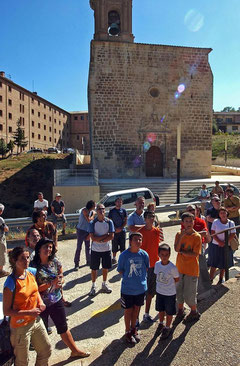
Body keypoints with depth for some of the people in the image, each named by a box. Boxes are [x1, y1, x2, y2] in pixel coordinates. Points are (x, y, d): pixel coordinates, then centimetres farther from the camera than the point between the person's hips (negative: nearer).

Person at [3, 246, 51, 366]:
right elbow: (6, 311, -19)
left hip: (36, 320, 6)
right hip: (21, 327, -6)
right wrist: (29, 312, -24)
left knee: (46, 351, 22)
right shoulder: (11, 283, -25)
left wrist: (40, 301, -4)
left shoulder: (32, 272, -7)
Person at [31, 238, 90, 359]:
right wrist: (51, 284, -26)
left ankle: (75, 351, 37)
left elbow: (61, 277, 7)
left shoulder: (55, 262, -5)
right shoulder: (33, 266, -18)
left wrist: (59, 283, -15)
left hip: (56, 301, 4)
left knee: (63, 327, 19)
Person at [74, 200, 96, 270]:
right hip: (81, 230, -7)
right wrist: (93, 215, -7)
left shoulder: (91, 211, 7)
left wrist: (90, 233, 5)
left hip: (87, 231, 7)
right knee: (79, 248, -3)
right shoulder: (84, 210, -14)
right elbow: (88, 220, -23)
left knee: (88, 247, 15)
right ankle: (76, 264, 5)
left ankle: (89, 261, 28)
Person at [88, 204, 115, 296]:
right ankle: (93, 286, 28)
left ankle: (104, 284, 36)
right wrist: (105, 235, -18)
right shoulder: (92, 223, -10)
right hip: (95, 250, -1)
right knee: (94, 268, 9)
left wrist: (99, 240, -18)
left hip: (106, 249, 2)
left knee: (105, 267, 15)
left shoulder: (109, 222, -6)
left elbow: (111, 236, -12)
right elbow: (93, 238, -17)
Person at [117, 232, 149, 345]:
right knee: (128, 310, 14)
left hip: (141, 287, 3)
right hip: (127, 288, -3)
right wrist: (128, 277, -9)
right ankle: (128, 332, 36)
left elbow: (146, 268, 5)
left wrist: (141, 278, 1)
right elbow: (120, 270, -7)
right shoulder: (124, 255, -19)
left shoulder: (144, 254, -11)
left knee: (137, 308, 21)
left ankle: (133, 329, 44)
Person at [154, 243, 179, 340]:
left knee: (169, 312, 14)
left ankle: (167, 328, 36)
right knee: (160, 309, 24)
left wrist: (168, 283, -6)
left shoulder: (172, 267, -25)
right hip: (159, 292, 4)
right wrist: (160, 283, -1)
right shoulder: (157, 264, -11)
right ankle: (161, 323, 48)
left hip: (170, 294, -4)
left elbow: (177, 279, -10)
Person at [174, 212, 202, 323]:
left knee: (189, 293, 6)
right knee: (179, 290, 16)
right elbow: (176, 249, -14)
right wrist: (181, 236, -24)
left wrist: (181, 251, -14)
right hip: (180, 267, 4)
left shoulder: (197, 237, -13)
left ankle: (194, 312, 31)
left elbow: (195, 254, -18)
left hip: (191, 269, -4)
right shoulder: (179, 234, -2)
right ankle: (180, 310, 38)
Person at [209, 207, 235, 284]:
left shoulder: (231, 223, -3)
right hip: (216, 245, -1)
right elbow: (212, 233, -5)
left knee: (223, 264, 12)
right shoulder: (215, 222, -4)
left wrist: (224, 243, -15)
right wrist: (219, 242, -15)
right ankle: (211, 279, 15)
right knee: (214, 264, 3)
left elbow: (232, 234, -5)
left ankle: (221, 279, 30)